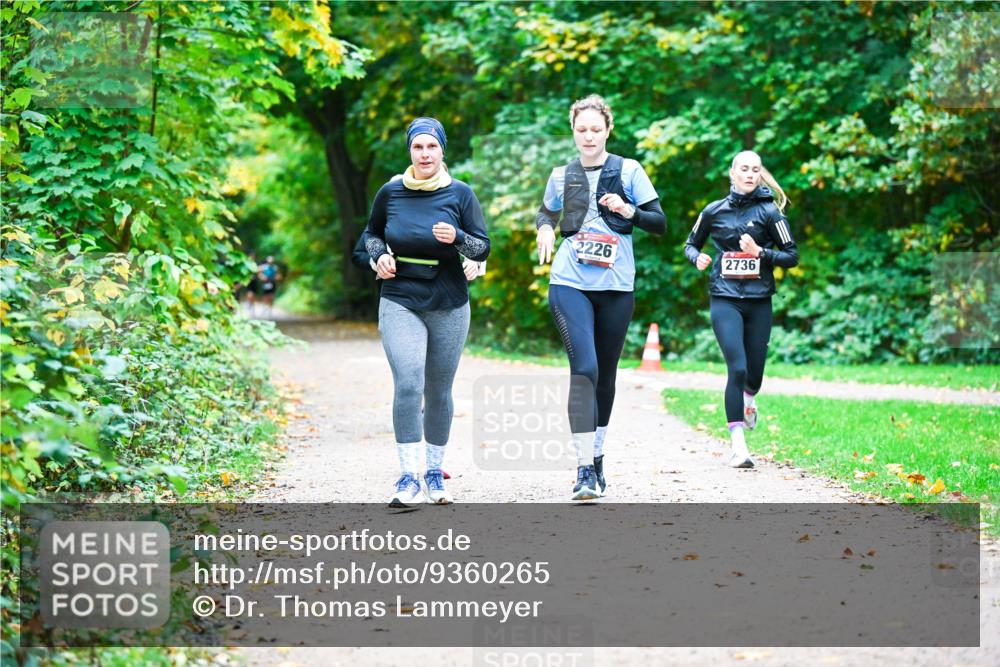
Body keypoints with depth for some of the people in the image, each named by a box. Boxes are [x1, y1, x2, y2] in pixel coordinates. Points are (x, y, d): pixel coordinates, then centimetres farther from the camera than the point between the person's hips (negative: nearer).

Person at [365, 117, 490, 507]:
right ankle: (408, 477, -15)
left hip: (449, 306, 1)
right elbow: (371, 233, 17)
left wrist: (457, 237, -22)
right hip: (400, 302, -1)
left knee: (439, 393, 9)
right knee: (407, 385, -17)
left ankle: (435, 473, 24)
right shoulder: (390, 192, 0)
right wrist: (379, 257, -4)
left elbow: (483, 248, -2)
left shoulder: (460, 194, -2)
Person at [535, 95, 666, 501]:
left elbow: (659, 223, 2)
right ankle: (584, 469, -18)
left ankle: (597, 456, 29)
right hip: (570, 283, -1)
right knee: (584, 367, -16)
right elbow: (546, 211, 26)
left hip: (615, 286, 1)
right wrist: (544, 228, 3)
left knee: (605, 373, 11)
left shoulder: (628, 171, 2)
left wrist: (629, 211, -17)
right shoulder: (562, 176, 8)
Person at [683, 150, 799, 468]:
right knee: (737, 368, -16)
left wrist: (760, 253, -14)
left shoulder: (769, 211, 0)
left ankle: (748, 399, 47)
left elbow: (792, 256, 2)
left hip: (759, 301, 1)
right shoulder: (714, 211, 3)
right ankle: (738, 445, -13)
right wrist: (697, 258, -5)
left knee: (754, 372, 7)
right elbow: (690, 244, 18)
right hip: (725, 300, -1)